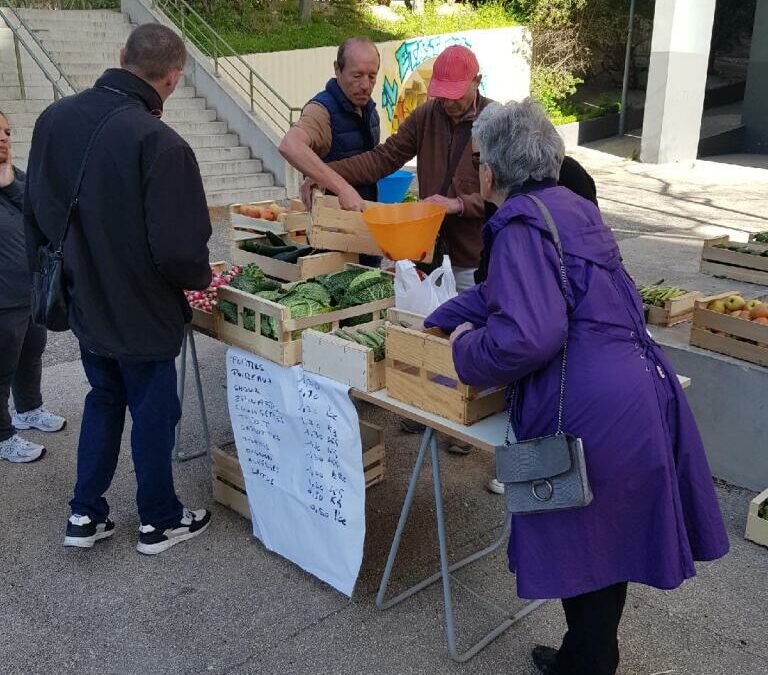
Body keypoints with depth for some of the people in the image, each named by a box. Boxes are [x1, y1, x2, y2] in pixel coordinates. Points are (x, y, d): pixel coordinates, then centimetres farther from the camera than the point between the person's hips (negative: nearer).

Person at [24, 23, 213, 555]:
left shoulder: (55, 119, -5)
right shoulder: (159, 144, -26)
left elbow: (36, 209, 5)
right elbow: (179, 251, -27)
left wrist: (62, 267, 19)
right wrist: (201, 278, -5)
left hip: (84, 303, 6)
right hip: (141, 313, -6)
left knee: (105, 400, 25)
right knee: (154, 414, 13)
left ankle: (85, 515, 33)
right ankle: (160, 522, 31)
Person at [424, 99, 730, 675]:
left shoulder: (522, 224, -12)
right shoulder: (574, 206, 17)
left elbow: (527, 337, -25)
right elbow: (508, 292, 27)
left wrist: (468, 346, -6)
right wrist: (437, 323, 32)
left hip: (592, 411, -9)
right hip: (642, 387, 9)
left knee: (584, 551, 11)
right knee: (608, 539, 22)